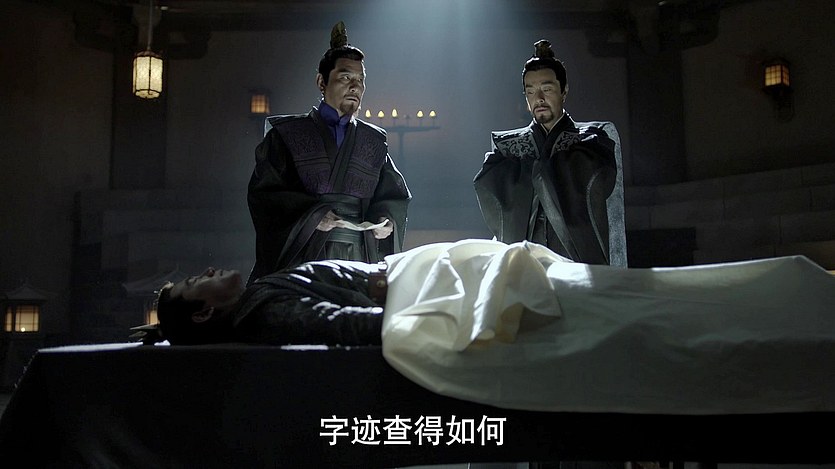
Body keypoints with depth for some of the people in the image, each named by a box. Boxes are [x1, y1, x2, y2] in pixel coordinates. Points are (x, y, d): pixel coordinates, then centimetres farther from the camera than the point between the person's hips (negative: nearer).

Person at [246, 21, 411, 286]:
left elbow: (395, 195, 19)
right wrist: (310, 215, -14)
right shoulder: (288, 133, 9)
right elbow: (262, 192, 0)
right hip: (303, 256, -2)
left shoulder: (374, 141, 18)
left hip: (361, 260, 3)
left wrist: (387, 219, -4)